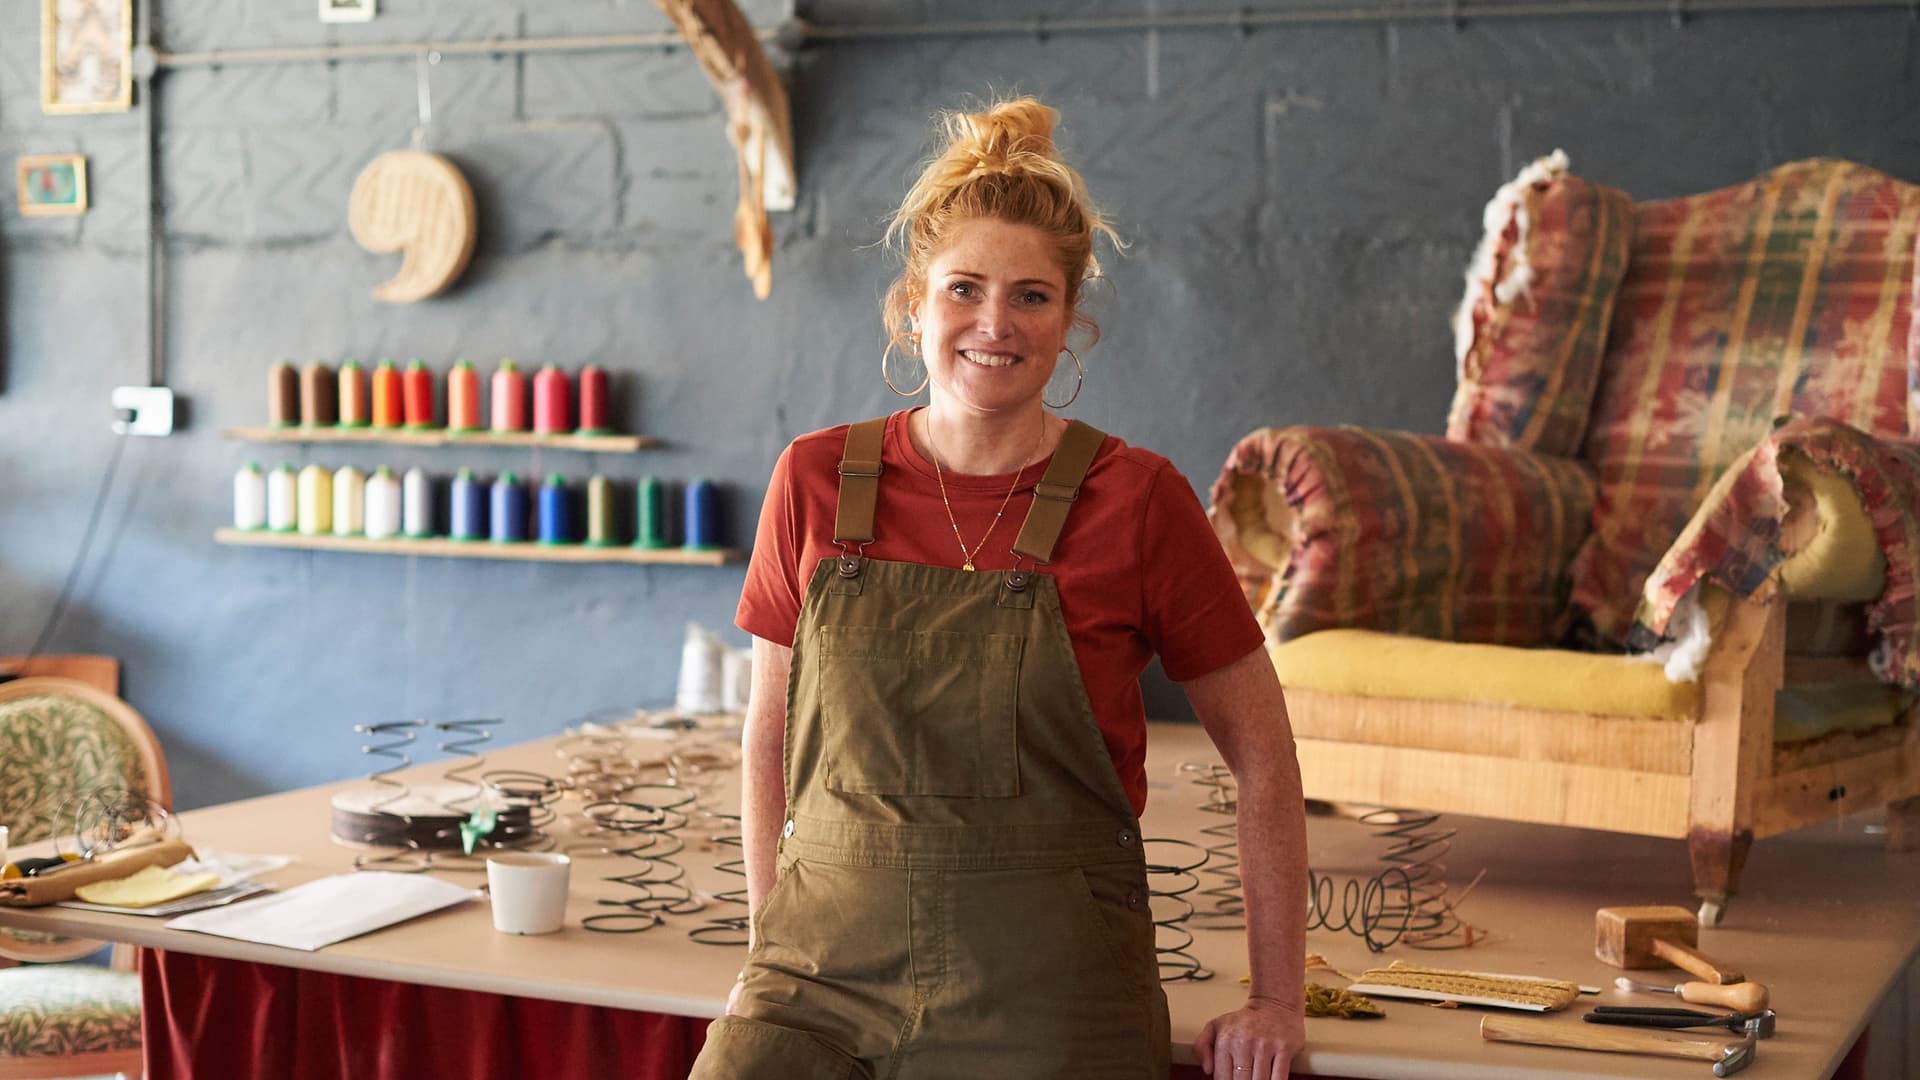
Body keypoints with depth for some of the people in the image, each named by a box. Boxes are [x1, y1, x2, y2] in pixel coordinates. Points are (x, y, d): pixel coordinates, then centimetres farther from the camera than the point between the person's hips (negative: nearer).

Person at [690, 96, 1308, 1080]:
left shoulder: (1134, 499, -4)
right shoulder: (816, 481, 3)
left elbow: (1261, 752, 3)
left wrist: (1277, 1000, 2)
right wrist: (771, 950, 9)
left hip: (1043, 994, -2)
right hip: (828, 963, 2)